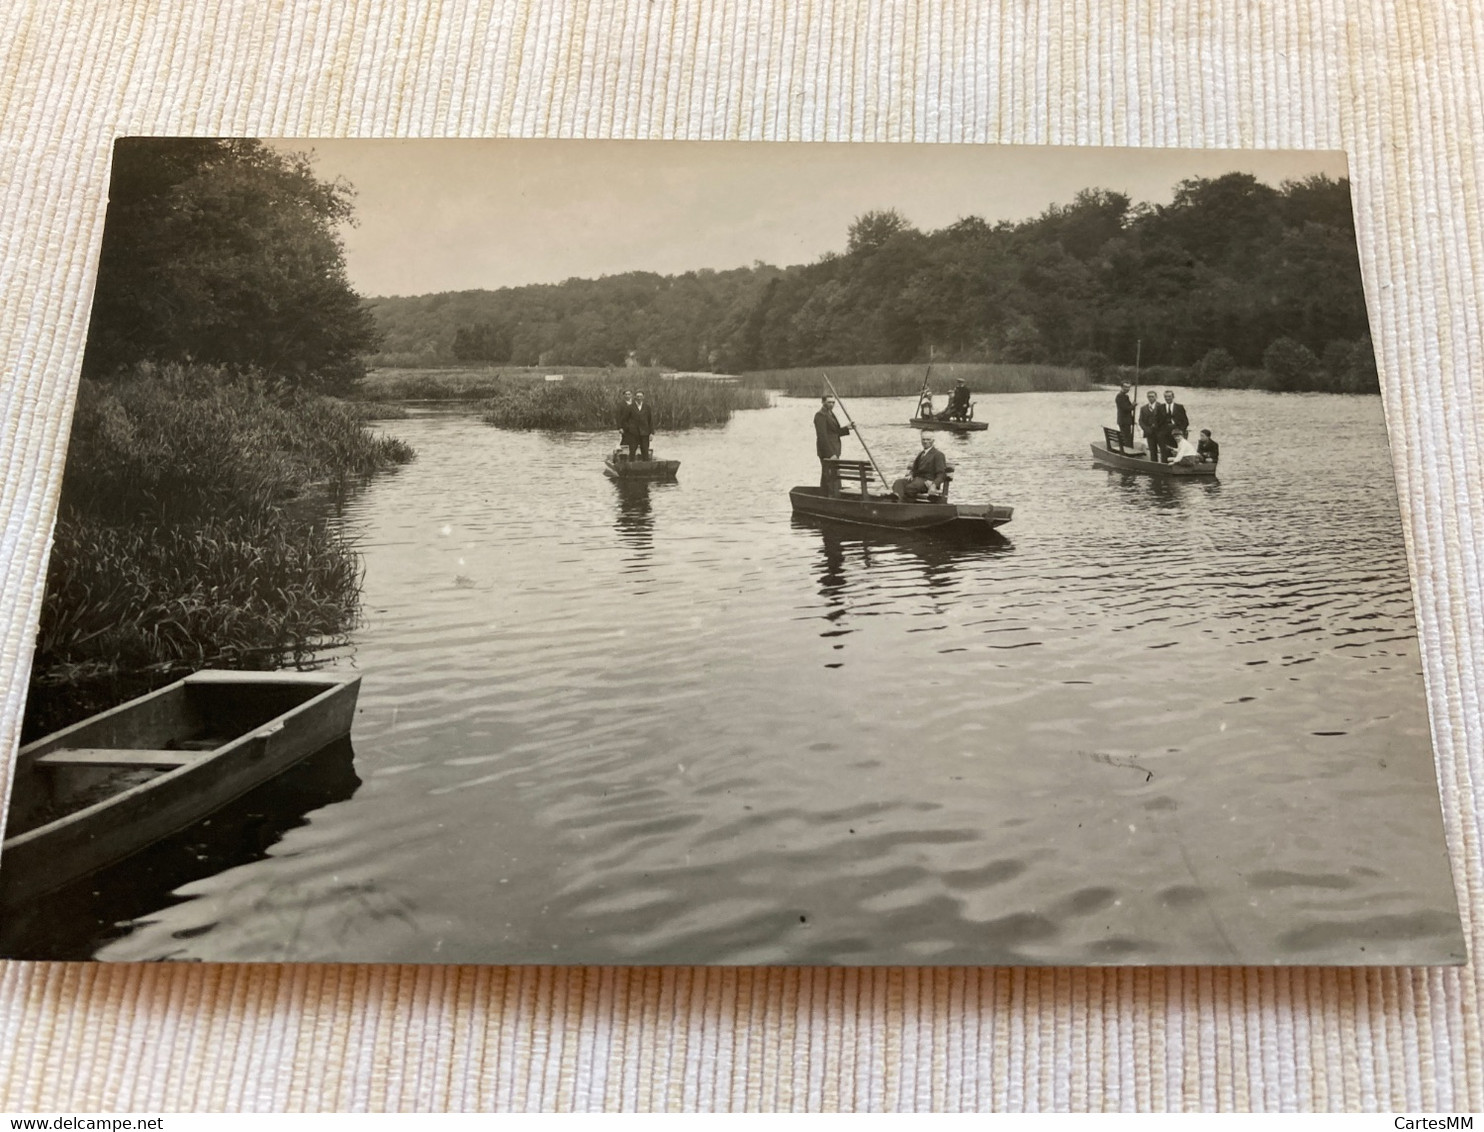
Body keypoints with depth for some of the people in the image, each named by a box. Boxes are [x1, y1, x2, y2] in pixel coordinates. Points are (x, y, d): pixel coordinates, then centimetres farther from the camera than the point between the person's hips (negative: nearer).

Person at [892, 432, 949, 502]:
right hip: (916, 479, 6)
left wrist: (934, 485, -23)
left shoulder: (938, 455, 5)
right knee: (899, 482, -26)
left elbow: (941, 474, -4)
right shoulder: (920, 454, 29)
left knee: (910, 487, -36)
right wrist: (910, 475, 3)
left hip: (928, 482, -6)